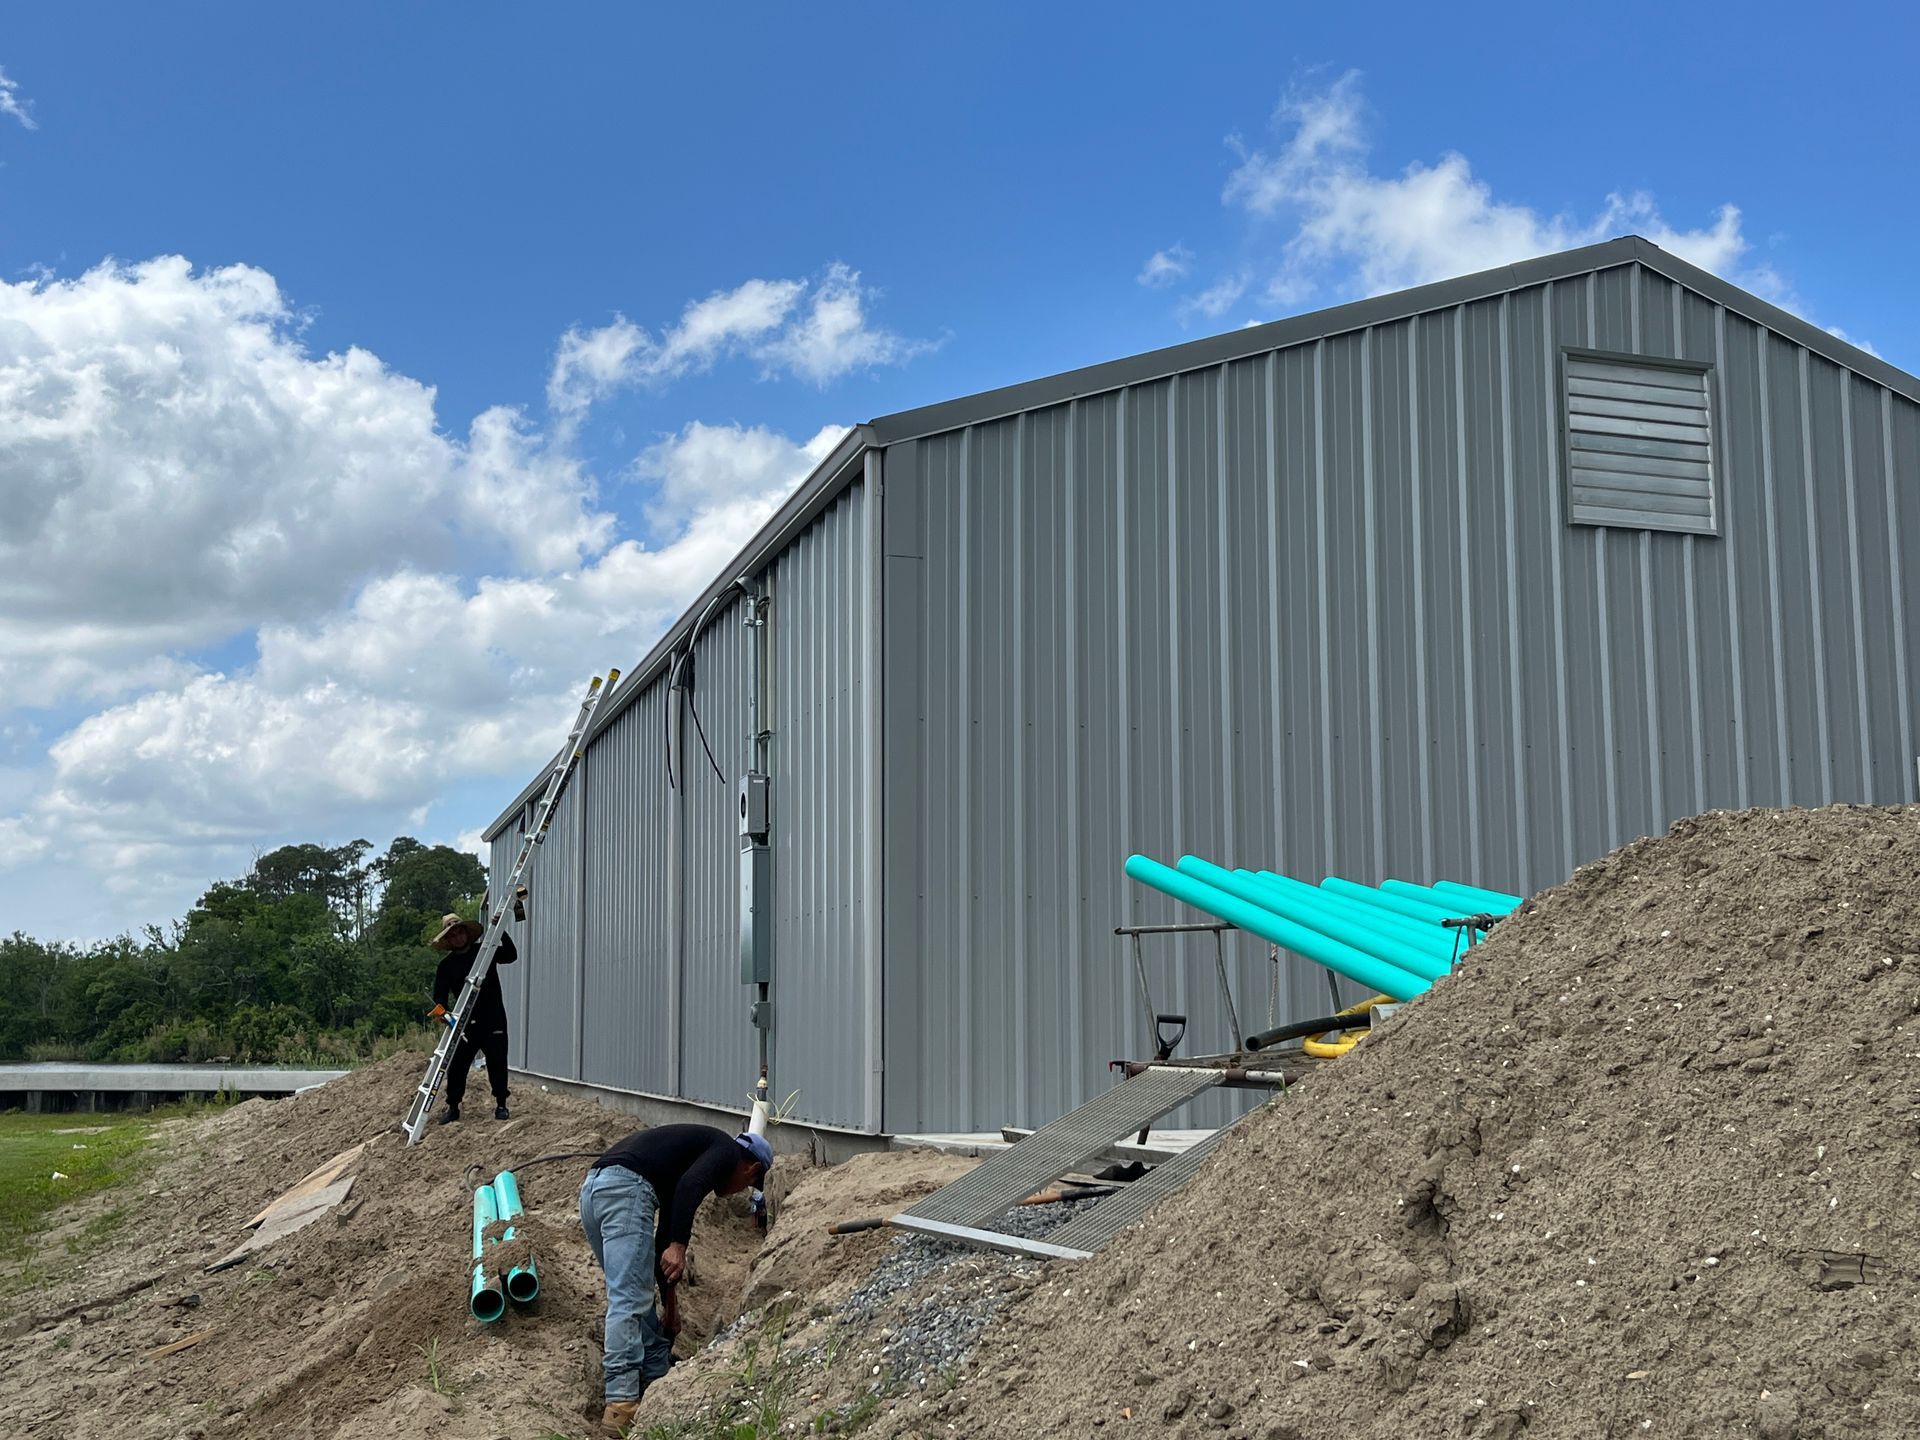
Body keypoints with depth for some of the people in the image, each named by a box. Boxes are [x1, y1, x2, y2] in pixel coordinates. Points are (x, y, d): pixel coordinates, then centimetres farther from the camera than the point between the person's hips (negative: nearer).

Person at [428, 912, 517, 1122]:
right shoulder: (446, 965, 4)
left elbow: (511, 956, -6)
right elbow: (440, 994, 0)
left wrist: (501, 932, -17)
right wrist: (441, 1008, -21)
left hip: (493, 1019, -1)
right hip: (466, 1021, 1)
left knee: (497, 1063, 0)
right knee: (456, 1064, 0)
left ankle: (501, 1105, 11)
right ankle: (452, 1107, 11)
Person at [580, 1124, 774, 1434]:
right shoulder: (727, 1150, 11)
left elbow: (666, 1226, 40)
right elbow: (689, 1186, -13)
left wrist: (669, 1296, 46)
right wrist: (678, 1246, -17)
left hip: (592, 1188, 10)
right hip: (626, 1188, -10)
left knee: (638, 1295, 18)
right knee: (629, 1301, -11)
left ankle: (657, 1383, 24)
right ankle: (621, 1405, -14)